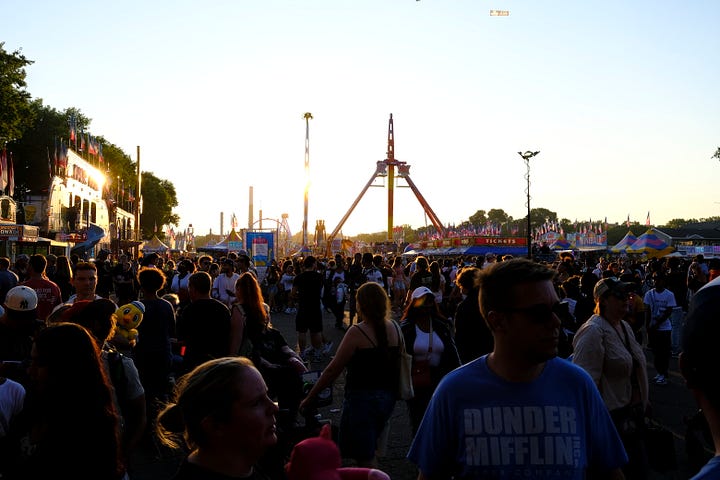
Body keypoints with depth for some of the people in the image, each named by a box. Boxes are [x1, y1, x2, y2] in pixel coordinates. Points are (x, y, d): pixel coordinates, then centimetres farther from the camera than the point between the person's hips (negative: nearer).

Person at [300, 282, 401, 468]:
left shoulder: (357, 332, -16)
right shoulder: (394, 328, 1)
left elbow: (333, 370, -13)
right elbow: (397, 365, 9)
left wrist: (309, 398, -5)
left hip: (362, 397, -7)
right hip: (388, 396, 7)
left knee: (365, 459, 4)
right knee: (369, 451, 25)